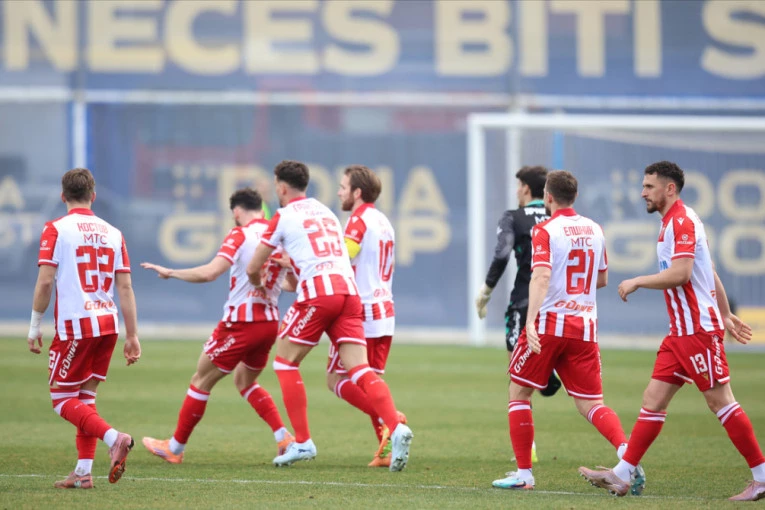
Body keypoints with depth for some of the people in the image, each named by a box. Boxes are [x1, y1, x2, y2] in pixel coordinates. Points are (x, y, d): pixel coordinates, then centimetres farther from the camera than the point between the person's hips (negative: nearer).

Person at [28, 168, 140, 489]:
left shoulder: (56, 230, -5)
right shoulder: (112, 233, 9)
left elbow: (44, 281, -11)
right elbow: (125, 288, 6)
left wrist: (35, 327, -2)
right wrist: (133, 336, 9)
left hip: (74, 326, -6)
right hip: (107, 324, 6)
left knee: (62, 399, 1)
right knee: (86, 397, 15)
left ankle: (113, 438, -21)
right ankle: (83, 472, 11)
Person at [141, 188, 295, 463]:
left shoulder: (240, 235, -10)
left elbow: (210, 272, -22)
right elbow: (292, 283, 14)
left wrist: (169, 272, -11)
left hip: (241, 321, -6)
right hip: (270, 322, 6)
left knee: (201, 380, 8)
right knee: (245, 381, 26)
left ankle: (175, 447, 16)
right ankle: (284, 437, 11)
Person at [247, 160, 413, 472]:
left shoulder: (284, 217, 6)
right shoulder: (325, 211, 24)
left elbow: (253, 269, 11)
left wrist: (259, 283, 33)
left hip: (319, 293, -6)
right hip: (349, 290, 6)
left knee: (285, 361, 10)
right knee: (359, 369, -3)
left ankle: (302, 442, 5)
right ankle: (396, 428, -25)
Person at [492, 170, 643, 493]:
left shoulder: (545, 231, -7)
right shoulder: (595, 230, 11)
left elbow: (541, 276, -21)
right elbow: (602, 280, 23)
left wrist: (531, 321, -30)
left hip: (549, 323, -5)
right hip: (585, 327, 5)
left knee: (518, 394, 11)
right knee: (591, 405, 5)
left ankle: (524, 473, 8)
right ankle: (627, 452, -22)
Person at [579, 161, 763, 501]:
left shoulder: (682, 221, -14)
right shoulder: (675, 222, 17)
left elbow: (680, 273, -24)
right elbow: (710, 272, 23)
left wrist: (638, 282, -12)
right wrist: (725, 314, 28)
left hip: (698, 330, -10)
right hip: (681, 332, 10)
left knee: (720, 402, -6)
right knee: (653, 399, 6)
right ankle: (622, 475, 6)